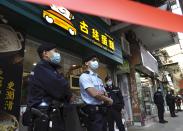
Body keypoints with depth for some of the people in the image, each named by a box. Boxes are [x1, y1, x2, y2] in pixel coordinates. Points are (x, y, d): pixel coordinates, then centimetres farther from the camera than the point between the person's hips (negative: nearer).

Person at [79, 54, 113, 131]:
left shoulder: (99, 78, 16)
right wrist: (109, 100, -5)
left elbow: (105, 95, 13)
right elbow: (94, 94, -20)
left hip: (102, 111, 8)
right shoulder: (84, 76, -10)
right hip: (93, 111, -8)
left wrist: (102, 93, -11)